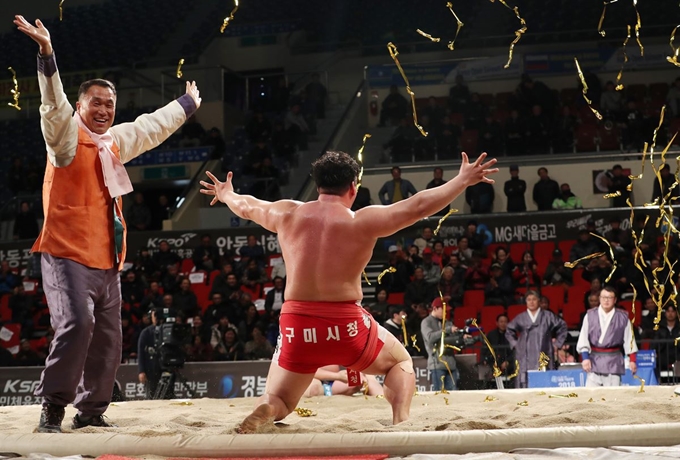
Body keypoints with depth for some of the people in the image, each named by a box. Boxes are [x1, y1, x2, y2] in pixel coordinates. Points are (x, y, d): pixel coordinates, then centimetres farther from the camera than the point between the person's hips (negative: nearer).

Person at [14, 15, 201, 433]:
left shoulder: (116, 141, 15)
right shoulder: (67, 136, -3)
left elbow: (153, 126, 31)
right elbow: (55, 104, -21)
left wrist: (189, 103, 43)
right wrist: (47, 54, -35)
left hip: (107, 261, 7)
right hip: (68, 257, -7)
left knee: (108, 338, 7)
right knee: (76, 324, -23)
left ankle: (91, 411, 19)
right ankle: (52, 409, -13)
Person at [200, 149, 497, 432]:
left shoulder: (287, 214, 4)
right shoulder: (363, 221, -6)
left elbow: (246, 206, 23)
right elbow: (418, 206, -6)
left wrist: (225, 194, 45)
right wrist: (463, 180, 5)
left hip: (297, 326, 2)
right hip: (347, 326, -2)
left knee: (277, 403, 17)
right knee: (400, 361, 26)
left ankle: (265, 410, -21)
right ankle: (401, 421, 0)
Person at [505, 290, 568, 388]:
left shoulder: (548, 316, 7)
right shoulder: (520, 318, 9)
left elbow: (562, 326, 17)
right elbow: (509, 331, 23)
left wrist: (558, 343, 12)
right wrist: (514, 344, 12)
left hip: (543, 357, 0)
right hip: (525, 360, 0)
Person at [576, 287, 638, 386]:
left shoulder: (623, 317, 2)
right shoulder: (590, 315, 2)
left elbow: (629, 339, 4)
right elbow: (583, 338, 1)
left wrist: (632, 360, 1)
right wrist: (585, 358, -8)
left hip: (613, 360, 0)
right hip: (594, 359, 1)